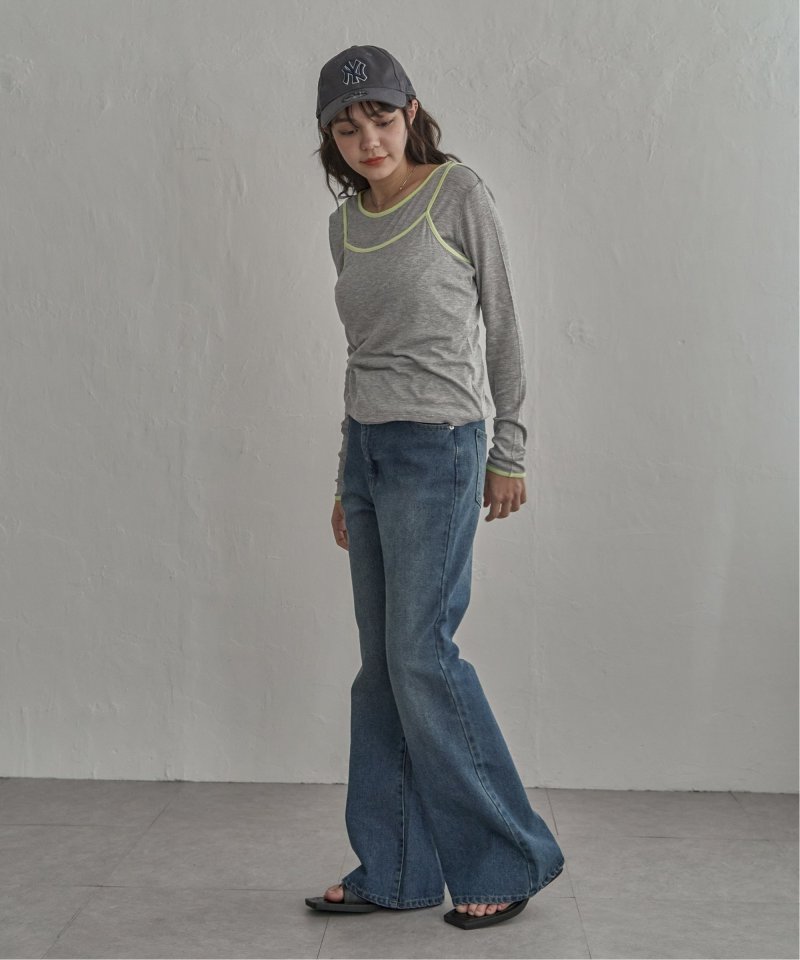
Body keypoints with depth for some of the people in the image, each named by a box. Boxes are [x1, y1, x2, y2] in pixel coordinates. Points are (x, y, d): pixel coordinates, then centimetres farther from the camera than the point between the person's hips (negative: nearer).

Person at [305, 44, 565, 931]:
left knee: (419, 655, -9)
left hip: (438, 448, -6)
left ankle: (507, 859, 7)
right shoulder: (345, 226, 13)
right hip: (367, 448, 6)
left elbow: (501, 325, -1)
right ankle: (396, 869, 17)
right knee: (381, 665, 7)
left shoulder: (458, 194, -3)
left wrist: (508, 452, -2)